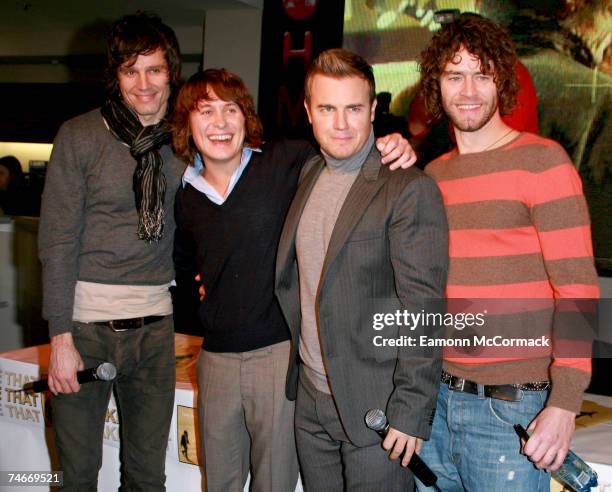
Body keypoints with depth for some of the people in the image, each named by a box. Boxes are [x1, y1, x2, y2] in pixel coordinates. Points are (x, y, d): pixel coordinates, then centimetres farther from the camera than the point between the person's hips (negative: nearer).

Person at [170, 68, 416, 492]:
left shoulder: (287, 162, -8)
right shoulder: (186, 196, 8)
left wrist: (394, 148, -17)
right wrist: (193, 289, 11)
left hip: (280, 350, -4)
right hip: (216, 357, 5)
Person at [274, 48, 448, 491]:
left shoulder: (410, 189, -14)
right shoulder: (306, 177, 8)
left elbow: (423, 309, -17)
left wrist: (411, 410, -18)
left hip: (376, 406, -6)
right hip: (310, 399, 6)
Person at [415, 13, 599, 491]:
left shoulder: (542, 160, -7)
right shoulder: (433, 174, 10)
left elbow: (578, 286, -11)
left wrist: (565, 403, -17)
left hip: (511, 403, -5)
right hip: (435, 397, 6)